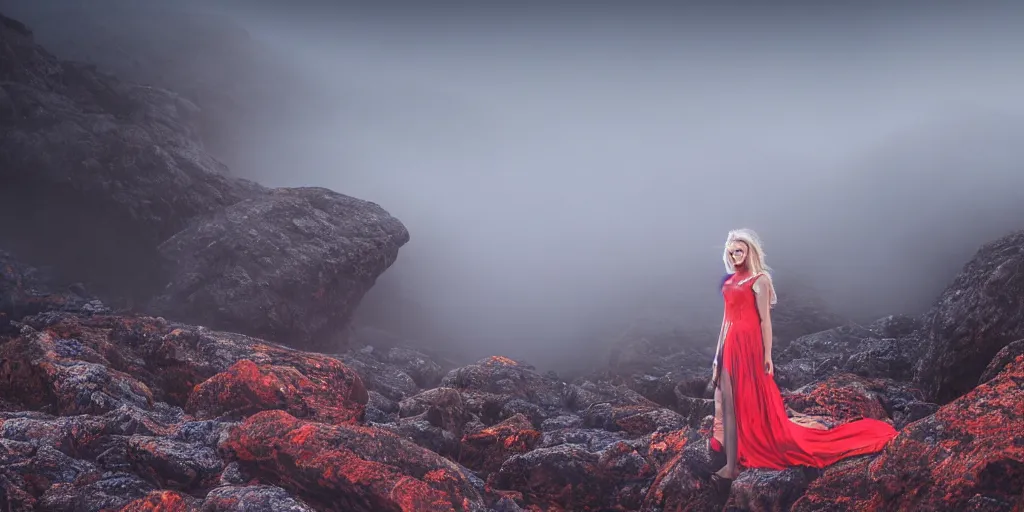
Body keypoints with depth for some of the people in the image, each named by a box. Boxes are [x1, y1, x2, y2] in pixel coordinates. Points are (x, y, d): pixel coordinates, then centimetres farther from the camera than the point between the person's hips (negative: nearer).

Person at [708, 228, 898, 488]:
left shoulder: (758, 280, -7)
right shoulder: (730, 280, 14)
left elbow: (765, 320, -10)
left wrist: (767, 355, -13)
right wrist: (719, 353, 17)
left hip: (749, 344, -7)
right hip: (730, 344, 7)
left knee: (752, 400, -1)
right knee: (730, 402, 7)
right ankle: (732, 464, 14)